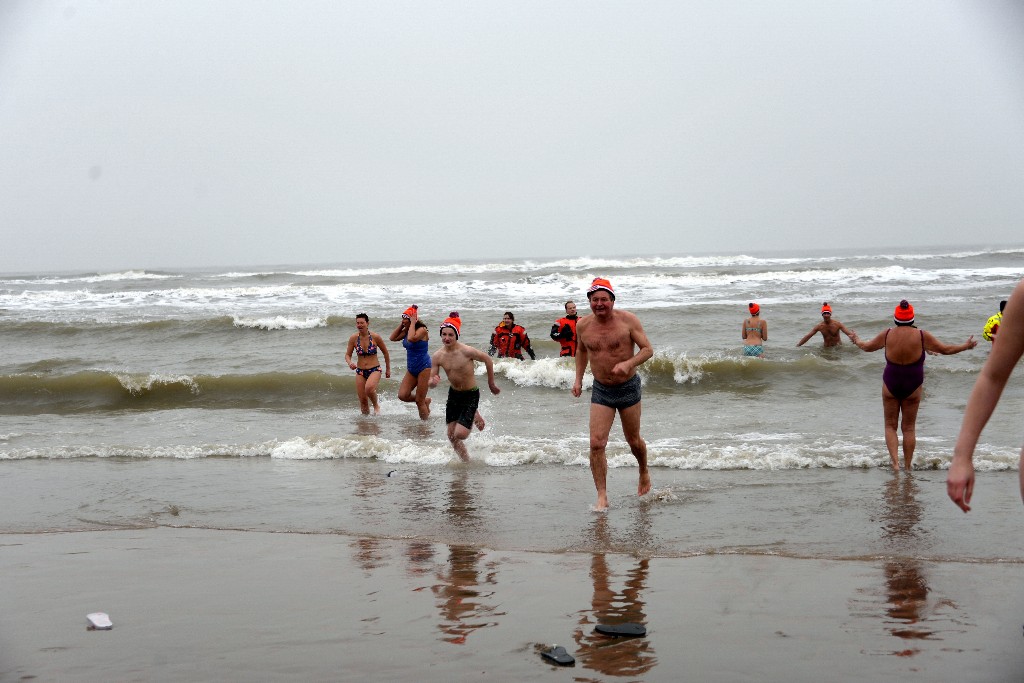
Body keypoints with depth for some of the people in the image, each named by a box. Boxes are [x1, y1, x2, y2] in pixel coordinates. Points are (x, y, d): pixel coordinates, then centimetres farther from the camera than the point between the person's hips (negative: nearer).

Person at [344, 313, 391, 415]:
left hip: (374, 370, -3)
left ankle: (376, 406, -4)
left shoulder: (375, 337, -10)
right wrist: (350, 363, -19)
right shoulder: (353, 338, -5)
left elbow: (385, 353, 4)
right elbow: (347, 354, 4)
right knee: (363, 400, 1)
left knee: (369, 388, -32)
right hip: (360, 372, 3)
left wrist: (388, 369, 10)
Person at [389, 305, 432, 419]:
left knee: (419, 401, -4)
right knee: (402, 395, -4)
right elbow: (393, 338, 8)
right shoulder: (407, 331, 8)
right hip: (411, 368, 8)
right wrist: (401, 324, 2)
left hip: (423, 368, -8)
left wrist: (413, 323, -23)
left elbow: (411, 338, -33)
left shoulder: (422, 330, -16)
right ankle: (426, 400, 20)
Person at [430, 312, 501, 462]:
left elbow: (488, 360, -8)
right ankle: (466, 461, 31)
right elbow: (431, 380, -1)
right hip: (453, 394, 5)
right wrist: (433, 382, -28)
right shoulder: (438, 356, -9)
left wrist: (491, 384, 1)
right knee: (451, 436, 7)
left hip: (471, 395, -5)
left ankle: (475, 417, 18)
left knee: (460, 434, -14)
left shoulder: (466, 351, -23)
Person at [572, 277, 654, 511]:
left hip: (628, 388, -2)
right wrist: (578, 378, 12)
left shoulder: (628, 320, -12)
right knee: (596, 444, -11)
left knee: (633, 441, 13)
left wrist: (628, 363, -28)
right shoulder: (583, 325, -3)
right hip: (601, 390, 2)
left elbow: (648, 349, -11)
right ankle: (602, 496, -5)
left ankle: (644, 472, 44)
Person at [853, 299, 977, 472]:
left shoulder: (887, 334, -6)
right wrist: (966, 346, 18)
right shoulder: (922, 336, -9)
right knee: (909, 428, 10)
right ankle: (907, 466, 13)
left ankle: (895, 462, -6)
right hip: (913, 386, 0)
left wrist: (857, 341, 34)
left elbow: (868, 347, 11)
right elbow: (946, 349, 2)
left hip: (891, 385, 0)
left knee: (890, 425, 11)